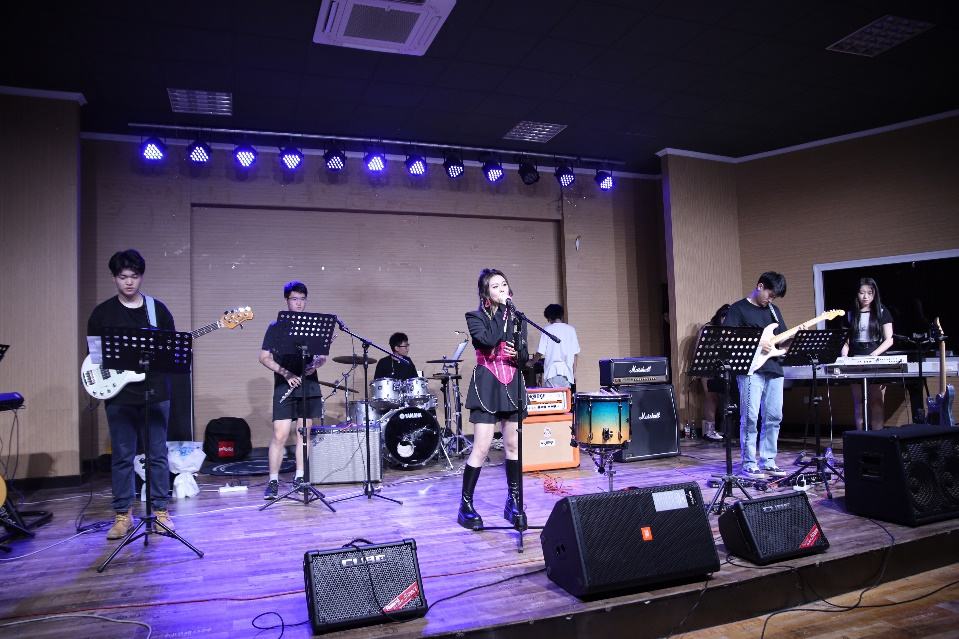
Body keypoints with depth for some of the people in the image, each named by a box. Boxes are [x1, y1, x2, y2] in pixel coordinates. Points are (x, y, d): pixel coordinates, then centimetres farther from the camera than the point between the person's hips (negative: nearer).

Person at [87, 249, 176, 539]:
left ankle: (160, 510, 17)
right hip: (119, 394, 0)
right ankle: (123, 516, 17)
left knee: (158, 454, 6)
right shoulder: (102, 313, 5)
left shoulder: (158, 309, 6)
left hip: (155, 390, 0)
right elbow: (93, 353, 6)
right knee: (122, 456, 5)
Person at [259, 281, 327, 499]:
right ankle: (273, 482, 4)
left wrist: (316, 364, -11)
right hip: (284, 388, -3)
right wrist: (285, 373, -14)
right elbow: (264, 357, -1)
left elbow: (323, 356, 13)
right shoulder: (276, 327, 3)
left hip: (309, 386, 3)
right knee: (280, 436, -7)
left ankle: (299, 479, 17)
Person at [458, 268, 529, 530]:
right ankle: (466, 506, 5)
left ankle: (513, 503, 21)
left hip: (513, 386, 5)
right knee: (481, 448, -7)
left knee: (513, 445, 9)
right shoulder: (475, 317, -1)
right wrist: (501, 309, -13)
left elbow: (525, 356, 11)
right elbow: (489, 339, -23)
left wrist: (517, 354, -13)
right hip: (487, 386, -5)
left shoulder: (516, 317, 12)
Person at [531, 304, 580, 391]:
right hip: (567, 371, 3)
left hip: (552, 371, -3)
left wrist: (531, 363, 17)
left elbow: (540, 353, -1)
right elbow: (575, 354, 8)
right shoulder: (571, 330, 7)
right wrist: (574, 372, 16)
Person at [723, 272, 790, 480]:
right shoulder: (739, 308, 0)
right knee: (750, 417, -8)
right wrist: (756, 344, -16)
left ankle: (768, 462, 17)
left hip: (774, 369, 7)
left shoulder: (773, 310, 19)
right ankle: (749, 465, 0)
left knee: (773, 417, 8)